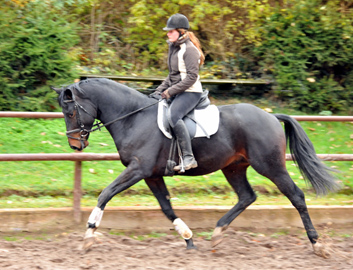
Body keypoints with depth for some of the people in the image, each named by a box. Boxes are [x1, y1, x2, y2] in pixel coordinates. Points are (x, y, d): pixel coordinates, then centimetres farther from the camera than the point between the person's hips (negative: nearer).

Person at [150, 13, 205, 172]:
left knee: (173, 115, -33)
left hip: (190, 92, -11)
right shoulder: (174, 48, 16)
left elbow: (191, 77, -20)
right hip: (176, 93, 11)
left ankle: (188, 157, -35)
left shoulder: (189, 50, -13)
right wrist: (160, 90, 11)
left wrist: (171, 91, -20)